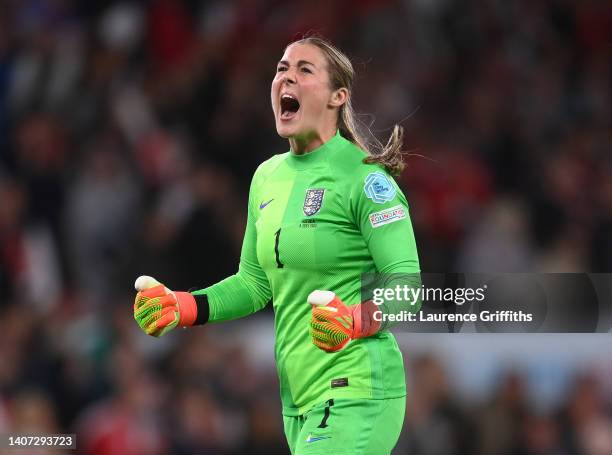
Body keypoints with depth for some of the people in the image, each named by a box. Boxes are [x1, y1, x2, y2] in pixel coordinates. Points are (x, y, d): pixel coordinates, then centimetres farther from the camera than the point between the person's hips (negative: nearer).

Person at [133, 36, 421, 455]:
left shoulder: (365, 178, -11)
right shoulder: (268, 176, 12)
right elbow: (255, 283, 20)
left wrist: (356, 320, -33)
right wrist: (183, 307, 5)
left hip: (355, 394, -8)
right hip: (299, 399, 8)